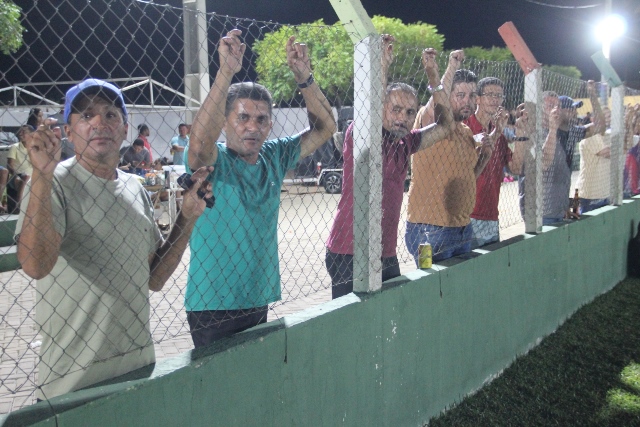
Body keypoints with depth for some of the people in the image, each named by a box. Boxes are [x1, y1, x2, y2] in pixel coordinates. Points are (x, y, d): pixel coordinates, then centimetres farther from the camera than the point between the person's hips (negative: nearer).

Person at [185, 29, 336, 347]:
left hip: (259, 301, 6)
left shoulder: (274, 158, 4)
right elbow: (200, 144, -35)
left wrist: (304, 77, -9)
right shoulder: (212, 162, -11)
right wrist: (226, 72, -39)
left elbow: (324, 128, 5)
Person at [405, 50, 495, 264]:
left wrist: (484, 153, 6)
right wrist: (452, 68, -27)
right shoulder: (429, 120, -10)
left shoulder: (467, 132, 15)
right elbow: (435, 106, -35)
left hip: (463, 228, 9)